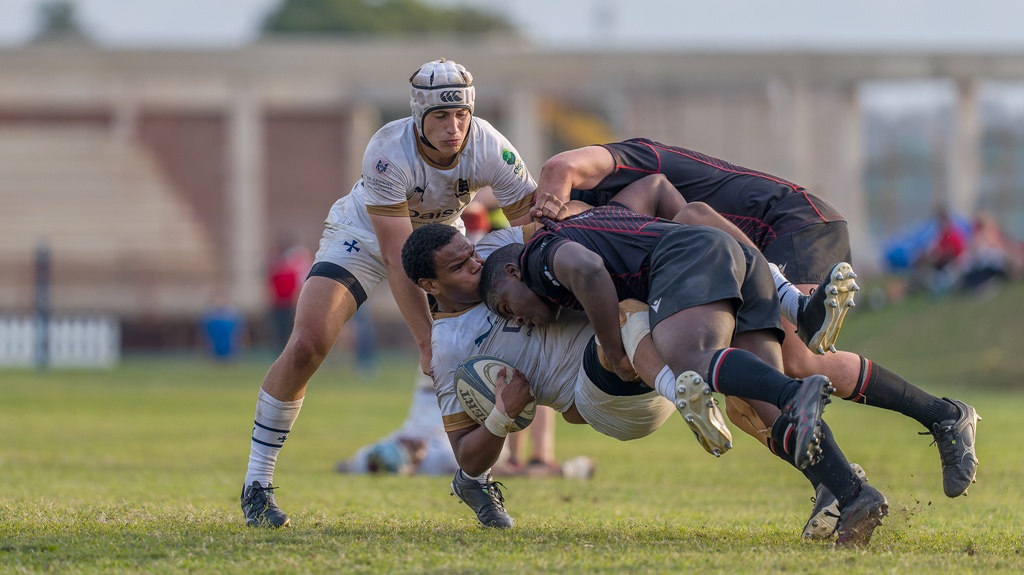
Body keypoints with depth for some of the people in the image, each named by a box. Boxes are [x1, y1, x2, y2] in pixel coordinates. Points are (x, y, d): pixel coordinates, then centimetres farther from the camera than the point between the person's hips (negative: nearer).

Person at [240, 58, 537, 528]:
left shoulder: (488, 149, -28)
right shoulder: (388, 153, -37)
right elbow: (398, 258, -35)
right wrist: (427, 341, -39)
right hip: (364, 237, -4)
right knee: (306, 346, -20)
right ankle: (257, 485, -9)